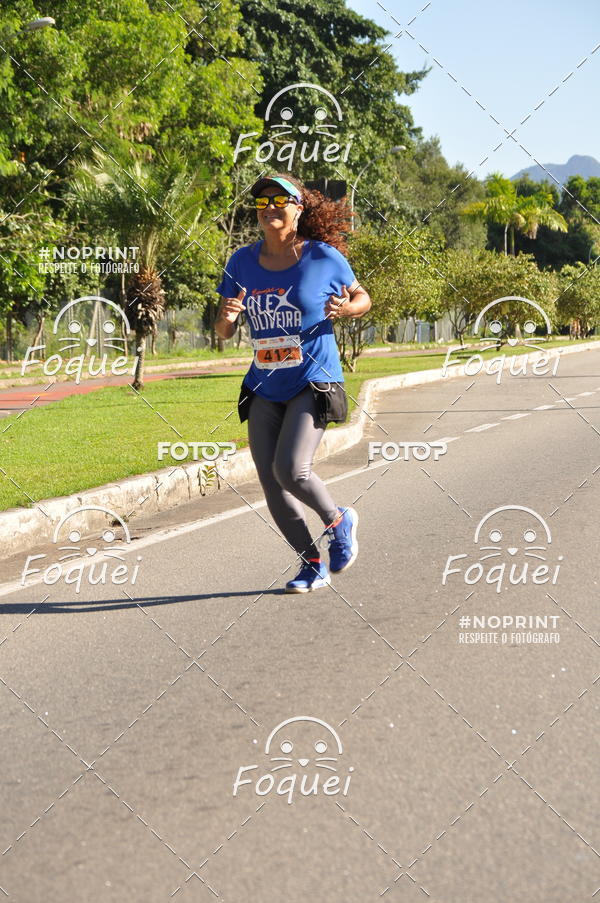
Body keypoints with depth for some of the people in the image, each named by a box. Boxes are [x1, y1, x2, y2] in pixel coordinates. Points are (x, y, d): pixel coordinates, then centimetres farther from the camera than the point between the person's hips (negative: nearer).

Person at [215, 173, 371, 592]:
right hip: (264, 388, 5)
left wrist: (346, 309, -14)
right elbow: (223, 332, 8)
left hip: (313, 383, -5)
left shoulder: (324, 258, -7)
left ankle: (339, 521, 11)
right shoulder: (242, 262, 3)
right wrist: (227, 317, -16)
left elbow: (362, 297, 10)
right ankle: (314, 565, 17)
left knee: (291, 470, -20)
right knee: (271, 483, 0)